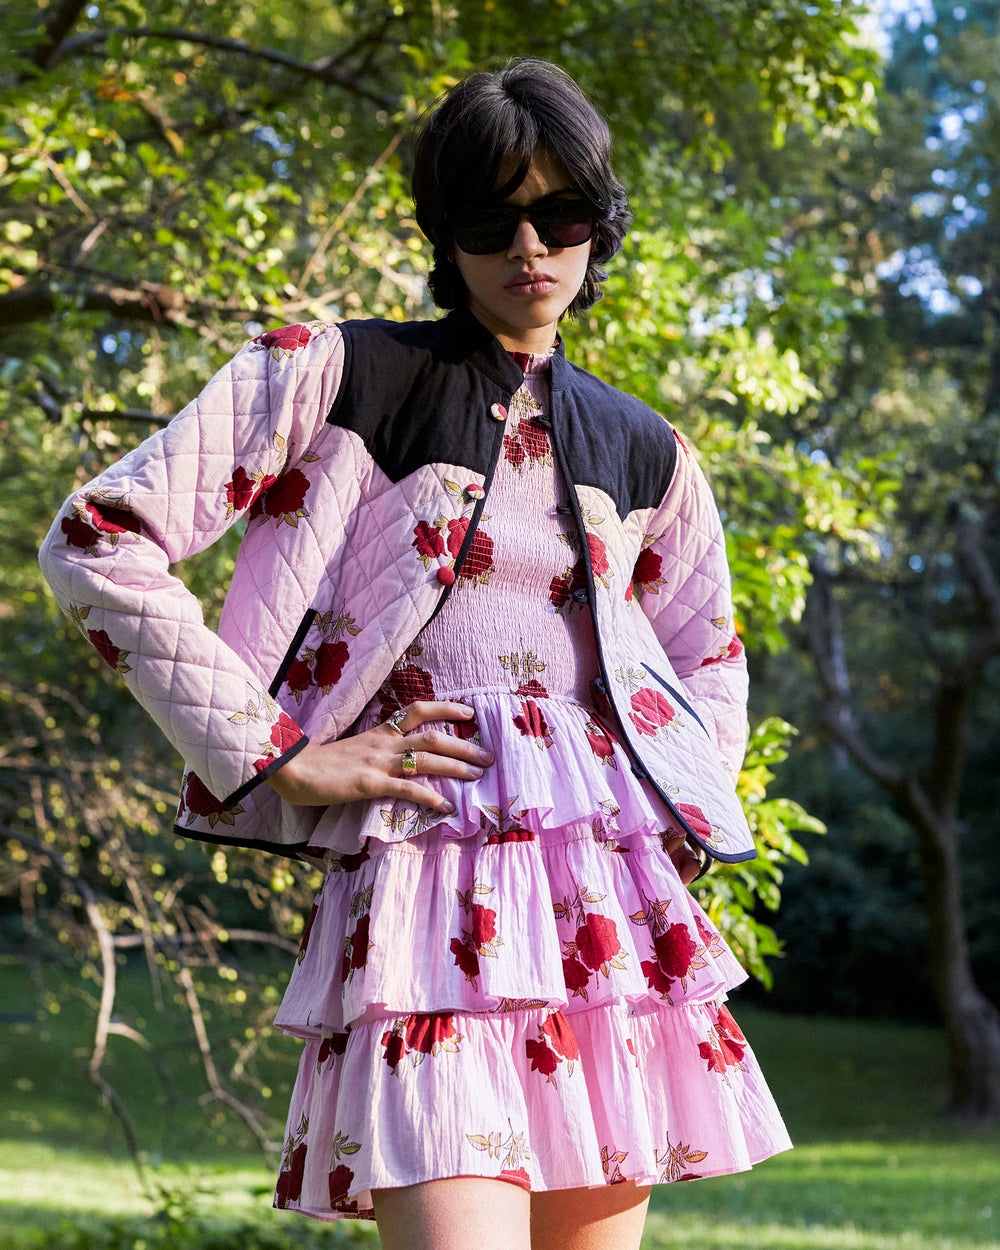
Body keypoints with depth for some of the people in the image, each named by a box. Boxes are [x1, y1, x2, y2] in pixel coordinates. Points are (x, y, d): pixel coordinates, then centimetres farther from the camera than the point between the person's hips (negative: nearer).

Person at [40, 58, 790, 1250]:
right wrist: (280, 750, -8)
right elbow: (96, 542, -5)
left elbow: (709, 658, 32)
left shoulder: (642, 453, 16)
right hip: (425, 884, -5)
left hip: (613, 901, 5)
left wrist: (680, 825, 15)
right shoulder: (332, 376, 1)